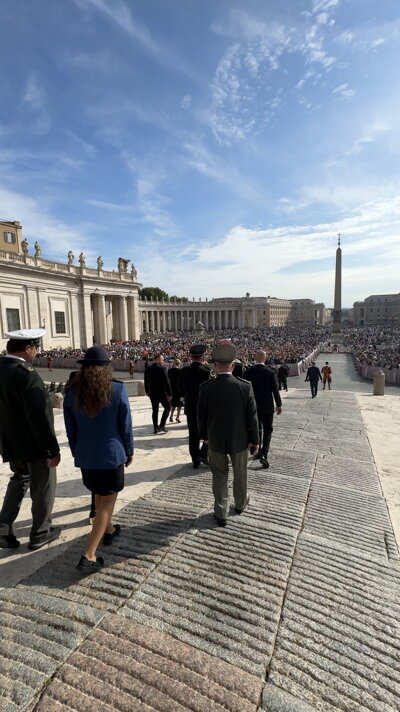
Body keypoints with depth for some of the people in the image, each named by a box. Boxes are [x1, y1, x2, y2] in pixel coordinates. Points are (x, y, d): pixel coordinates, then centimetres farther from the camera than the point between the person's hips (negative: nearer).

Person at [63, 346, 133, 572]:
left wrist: (77, 453, 17)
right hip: (111, 454, -5)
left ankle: (108, 531, 46)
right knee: (107, 503, 8)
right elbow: (126, 425, -9)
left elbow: (71, 429, 4)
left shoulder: (73, 392, -4)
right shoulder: (117, 389, -15)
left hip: (85, 456, 5)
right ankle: (89, 556, 7)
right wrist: (130, 451, 5)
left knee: (100, 497, 26)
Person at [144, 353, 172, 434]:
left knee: (155, 411, 12)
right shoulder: (162, 368, -14)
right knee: (167, 408, 10)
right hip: (162, 393, -5)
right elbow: (167, 382, -16)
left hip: (152, 394, 6)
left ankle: (156, 428, 15)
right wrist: (170, 394, -11)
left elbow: (146, 382, 13)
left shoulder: (148, 369, 4)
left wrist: (147, 392, 25)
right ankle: (162, 426, 2)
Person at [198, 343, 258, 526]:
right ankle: (240, 503, 45)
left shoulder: (205, 387, -15)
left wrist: (204, 435, 11)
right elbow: (252, 416, -11)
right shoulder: (245, 386, -17)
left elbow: (201, 415, -5)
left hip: (215, 440, 0)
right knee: (240, 473, 22)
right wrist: (254, 440, 0)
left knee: (219, 475, 16)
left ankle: (221, 513, 25)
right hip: (239, 439, 0)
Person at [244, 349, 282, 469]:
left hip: (253, 406, 2)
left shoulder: (248, 372, -8)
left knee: (257, 429, 20)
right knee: (268, 430, 8)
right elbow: (275, 390, -7)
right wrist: (279, 405, 5)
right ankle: (264, 454, -6)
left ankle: (258, 451, 31)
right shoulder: (270, 372, -12)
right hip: (267, 406, -2)